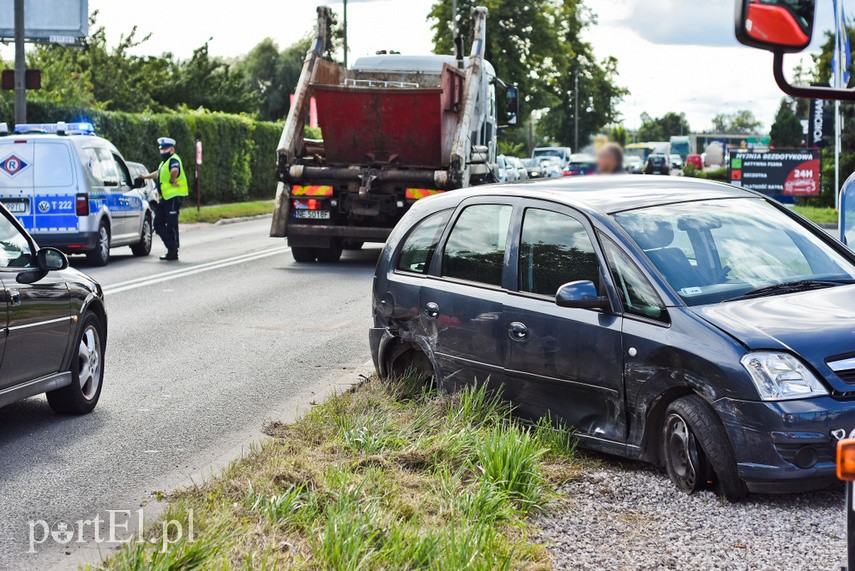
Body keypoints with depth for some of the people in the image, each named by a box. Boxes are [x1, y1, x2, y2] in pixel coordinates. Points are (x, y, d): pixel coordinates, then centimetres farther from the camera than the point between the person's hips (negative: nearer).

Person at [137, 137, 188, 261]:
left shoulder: (173, 159, -10)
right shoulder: (164, 162, 22)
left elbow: (175, 170, -35)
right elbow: (158, 173, 43)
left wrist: (172, 181, -21)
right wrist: (146, 176, 50)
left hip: (174, 196, -11)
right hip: (165, 197, 11)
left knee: (171, 225, -7)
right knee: (158, 223, 11)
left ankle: (173, 252, -2)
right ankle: (171, 247, 16)